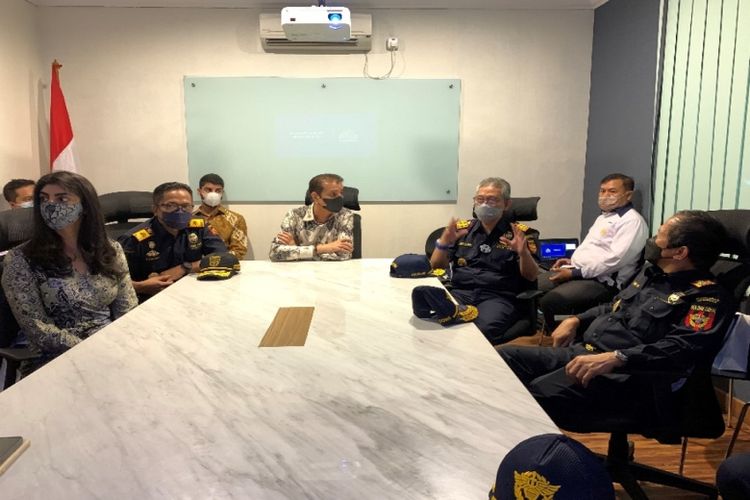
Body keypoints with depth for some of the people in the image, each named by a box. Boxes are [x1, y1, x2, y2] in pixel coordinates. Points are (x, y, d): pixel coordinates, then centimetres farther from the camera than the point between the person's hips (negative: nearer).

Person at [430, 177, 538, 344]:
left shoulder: (520, 233, 9)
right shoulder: (462, 228, 15)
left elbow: (531, 277, 3)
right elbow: (436, 267, 12)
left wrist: (523, 252, -17)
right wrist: (444, 242, -7)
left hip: (499, 297, -2)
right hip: (460, 293, 2)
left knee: (485, 329, -35)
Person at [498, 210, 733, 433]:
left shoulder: (706, 295, -8)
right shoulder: (652, 271, 20)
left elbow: (684, 348, -24)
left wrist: (615, 358, -33)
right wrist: (576, 320, 15)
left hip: (625, 376, -9)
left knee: (533, 397, -32)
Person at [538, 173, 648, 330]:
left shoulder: (632, 221, -11)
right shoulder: (603, 217, 21)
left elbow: (615, 259, -21)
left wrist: (575, 273, -20)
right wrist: (572, 261, 11)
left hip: (602, 282, -10)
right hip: (579, 272, 10)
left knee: (548, 301, -28)